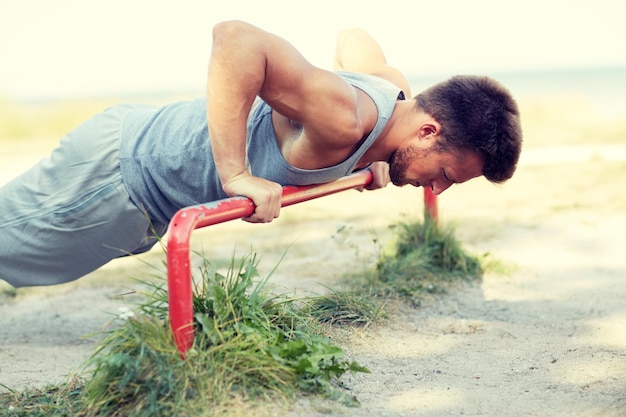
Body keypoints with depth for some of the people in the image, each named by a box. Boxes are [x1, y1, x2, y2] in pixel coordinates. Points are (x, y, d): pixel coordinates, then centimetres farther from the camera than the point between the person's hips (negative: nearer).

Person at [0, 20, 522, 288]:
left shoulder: (392, 87, -6)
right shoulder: (346, 122, -34)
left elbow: (354, 36, 17)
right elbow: (235, 39, -44)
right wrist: (236, 172, -43)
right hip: (117, 170, -8)